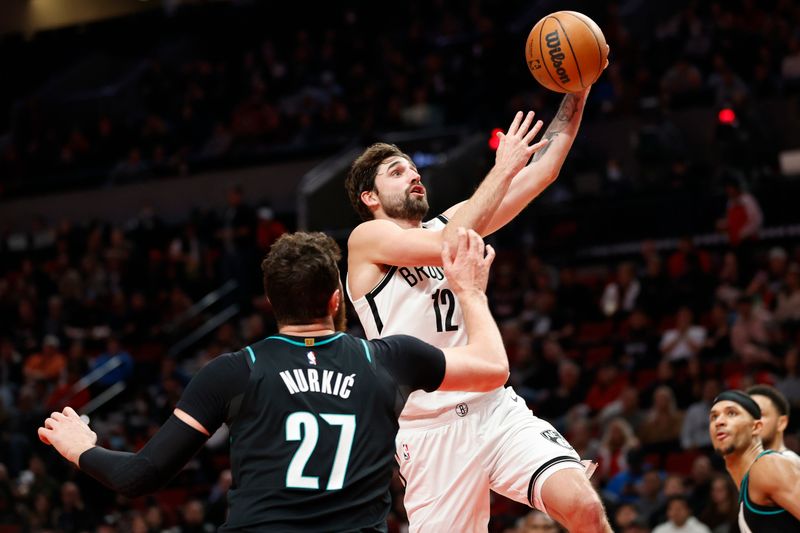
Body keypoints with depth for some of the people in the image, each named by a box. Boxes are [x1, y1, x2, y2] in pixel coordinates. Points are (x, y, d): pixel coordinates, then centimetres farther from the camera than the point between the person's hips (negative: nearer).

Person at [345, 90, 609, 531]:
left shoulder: (447, 223, 16)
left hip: (497, 408, 4)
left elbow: (541, 172, 12)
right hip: (430, 429, -4)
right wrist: (503, 168, -13)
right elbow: (448, 246, -19)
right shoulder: (367, 238, -1)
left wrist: (577, 92, 2)